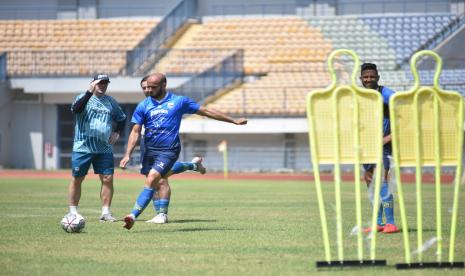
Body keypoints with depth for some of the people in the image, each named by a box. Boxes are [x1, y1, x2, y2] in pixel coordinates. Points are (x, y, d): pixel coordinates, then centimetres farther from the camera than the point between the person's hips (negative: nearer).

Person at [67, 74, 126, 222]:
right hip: (82, 148, -3)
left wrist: (117, 132, 7)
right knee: (77, 179, 1)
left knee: (107, 179, -4)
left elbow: (122, 118, 25)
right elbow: (75, 108, -24)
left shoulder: (111, 102, 11)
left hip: (104, 149, 3)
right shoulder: (84, 98, -2)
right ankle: (73, 212, 10)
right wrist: (90, 92, -32)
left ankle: (105, 212, 3)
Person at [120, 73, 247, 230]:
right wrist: (128, 155, -5)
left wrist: (233, 121, 14)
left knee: (151, 180, -20)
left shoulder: (179, 101, 1)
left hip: (169, 151, -5)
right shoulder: (143, 106, 6)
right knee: (156, 184, 8)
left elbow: (205, 111, 10)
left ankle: (133, 215, -26)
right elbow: (136, 131, 7)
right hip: (149, 150, 5)